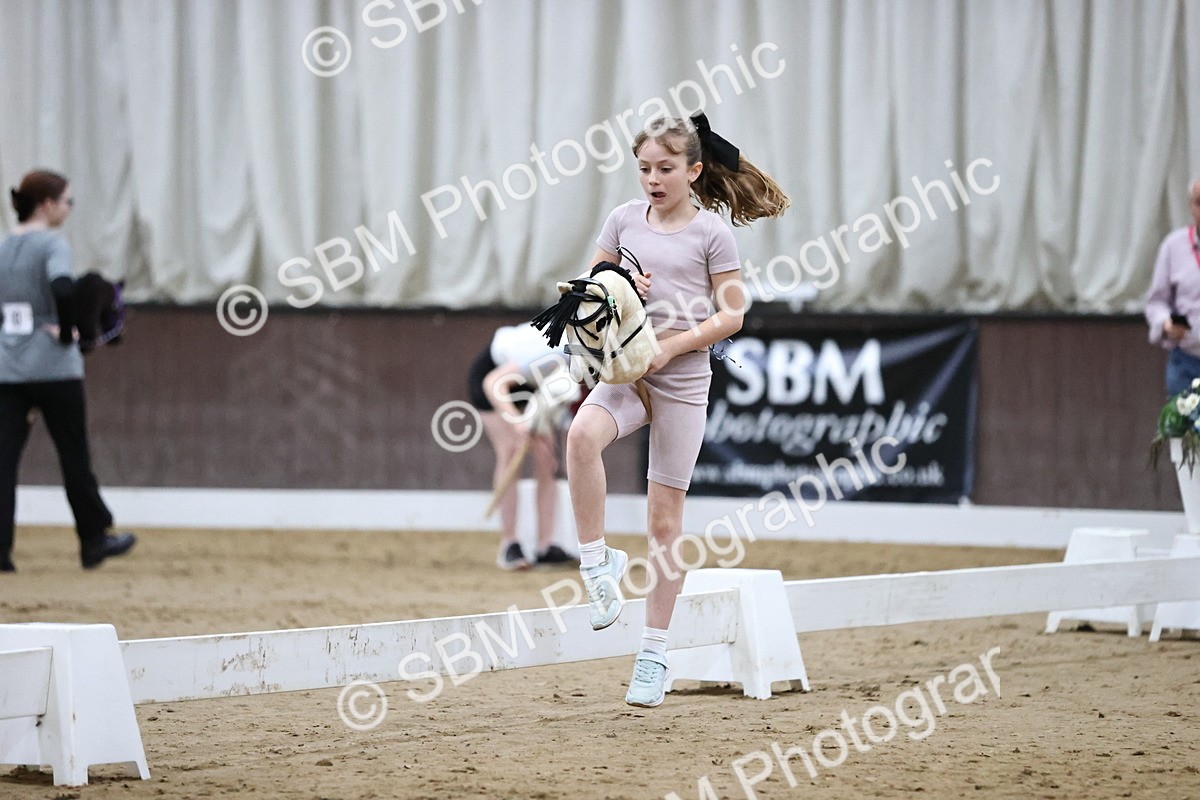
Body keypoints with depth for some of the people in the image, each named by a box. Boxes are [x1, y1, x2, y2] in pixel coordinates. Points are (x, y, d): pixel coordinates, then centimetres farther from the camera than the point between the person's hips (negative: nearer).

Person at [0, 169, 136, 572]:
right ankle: (94, 540, 21)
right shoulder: (52, 244, -10)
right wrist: (66, 332, -13)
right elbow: (61, 289, -27)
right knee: (74, 456, 9)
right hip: (53, 368, -5)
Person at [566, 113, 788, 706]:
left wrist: (673, 343, -15)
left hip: (682, 382, -2)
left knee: (664, 516, 2)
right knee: (582, 434, -33)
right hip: (624, 371, 2)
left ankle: (654, 653, 12)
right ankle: (597, 560, -18)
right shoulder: (625, 218, 7)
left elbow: (732, 314, -2)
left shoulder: (712, 231, -2)